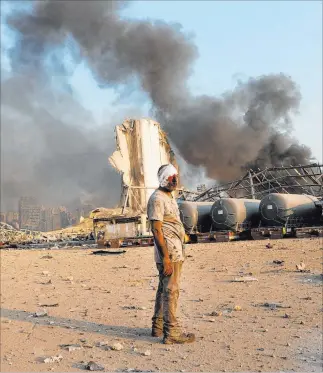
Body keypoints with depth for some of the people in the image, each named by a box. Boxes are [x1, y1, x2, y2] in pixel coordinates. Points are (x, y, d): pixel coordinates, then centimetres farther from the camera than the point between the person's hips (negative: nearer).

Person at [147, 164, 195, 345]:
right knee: (171, 291, -7)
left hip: (176, 253, 10)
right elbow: (156, 230, -19)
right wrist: (166, 258, -22)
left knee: (164, 289, 15)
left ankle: (158, 327, 24)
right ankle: (172, 332, -3)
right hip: (169, 254, -10)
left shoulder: (170, 197, 17)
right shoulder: (157, 199, -13)